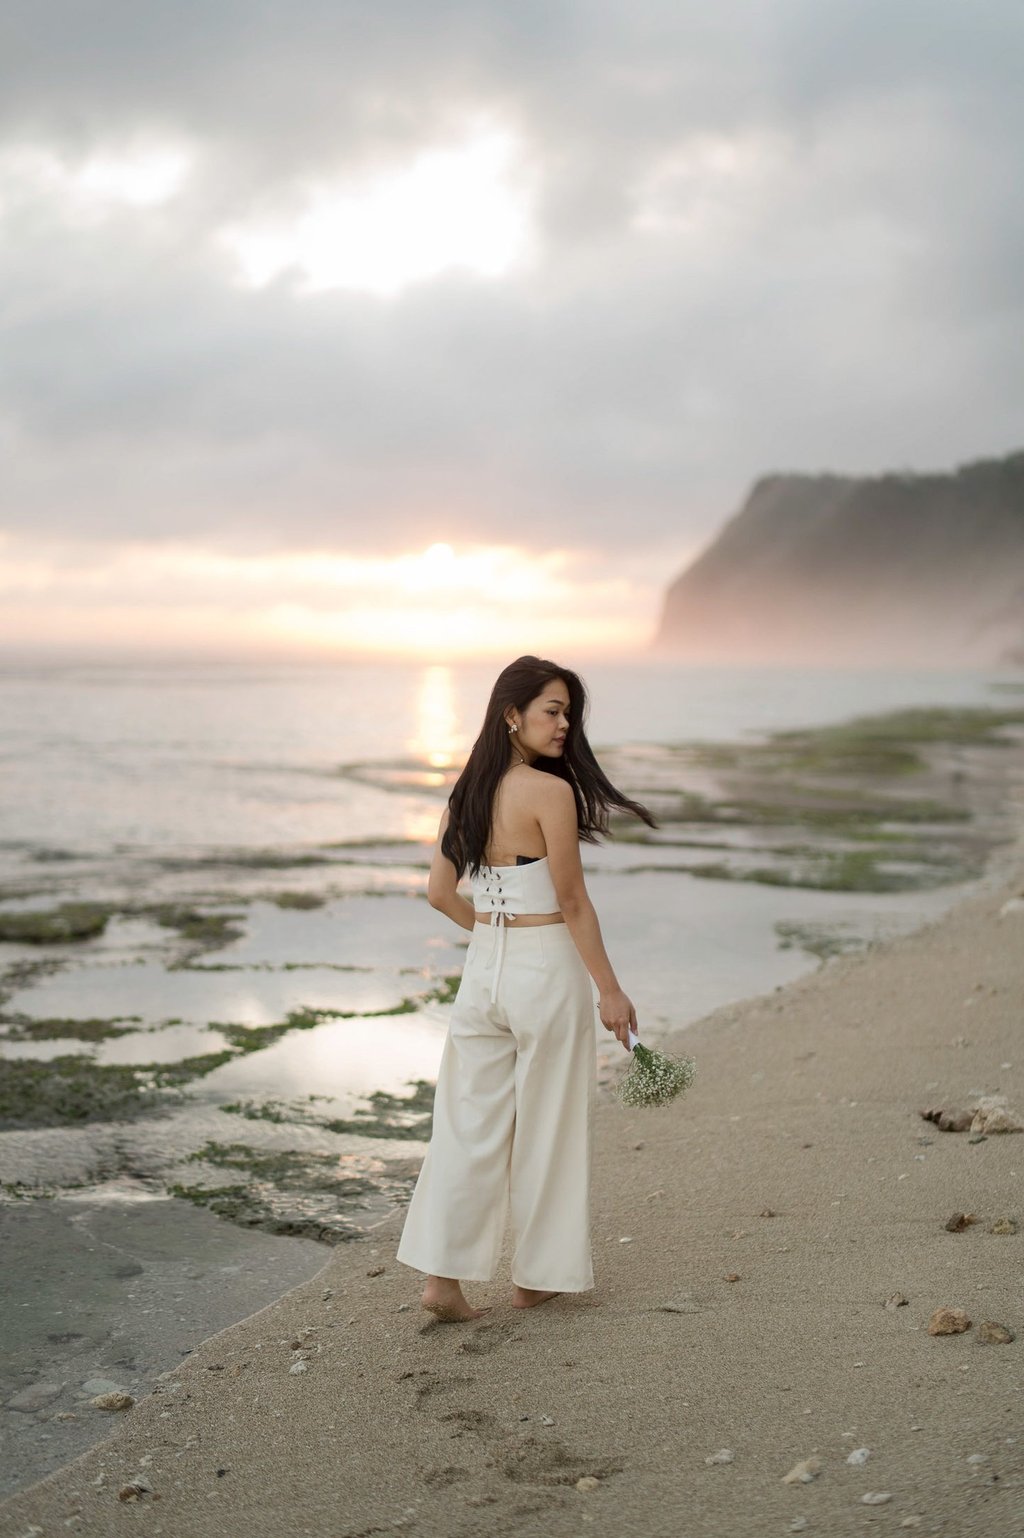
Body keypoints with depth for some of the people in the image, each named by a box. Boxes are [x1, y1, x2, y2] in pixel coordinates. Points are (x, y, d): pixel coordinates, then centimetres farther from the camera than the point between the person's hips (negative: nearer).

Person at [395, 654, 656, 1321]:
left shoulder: (469, 792, 6)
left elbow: (440, 894, 9)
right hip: (548, 971, -6)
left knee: (470, 1123, 9)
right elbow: (571, 901, -14)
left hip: (484, 967, 6)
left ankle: (443, 1275, 7)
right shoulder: (551, 791, -15)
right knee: (546, 1128, 8)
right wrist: (609, 989, -8)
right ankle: (539, 1274, 20)